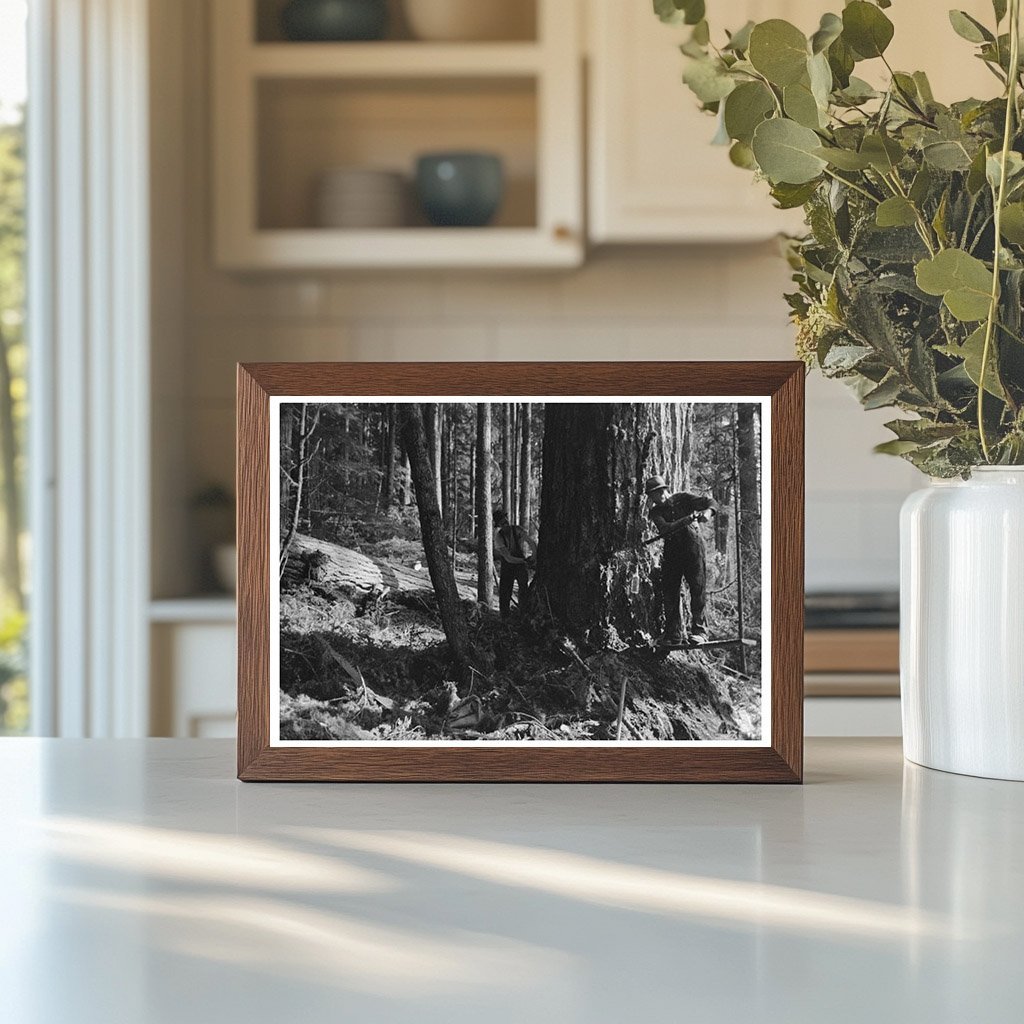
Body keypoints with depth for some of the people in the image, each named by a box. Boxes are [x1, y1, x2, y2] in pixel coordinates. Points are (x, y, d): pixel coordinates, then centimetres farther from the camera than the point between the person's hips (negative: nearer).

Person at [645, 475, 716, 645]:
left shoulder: (682, 499, 2)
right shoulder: (656, 512, 5)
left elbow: (709, 502, 1)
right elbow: (664, 529, -13)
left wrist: (707, 513, -23)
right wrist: (687, 520, -27)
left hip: (693, 546, -3)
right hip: (672, 552, 3)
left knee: (698, 588, -9)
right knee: (670, 592, 0)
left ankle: (699, 630, -7)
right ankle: (673, 635, 5)